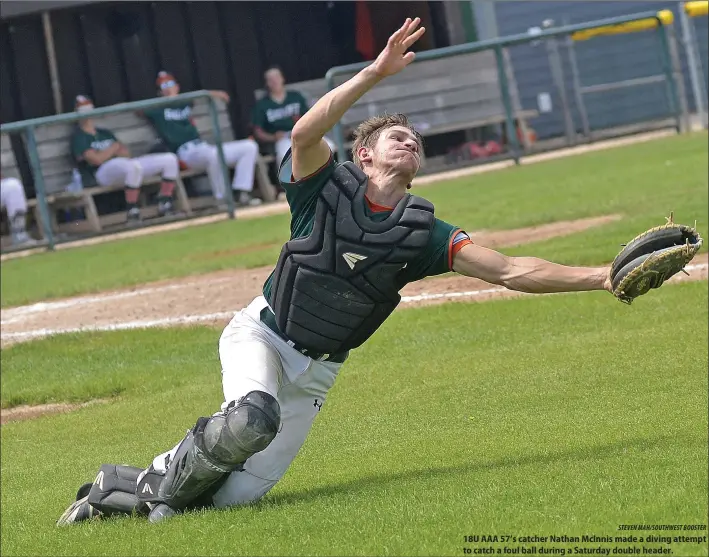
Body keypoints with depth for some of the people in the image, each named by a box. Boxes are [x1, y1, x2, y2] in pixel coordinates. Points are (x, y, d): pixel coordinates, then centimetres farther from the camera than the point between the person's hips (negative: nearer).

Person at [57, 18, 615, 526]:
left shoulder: (421, 233, 0)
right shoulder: (329, 187, -7)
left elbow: (510, 270, -5)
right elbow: (305, 132, -29)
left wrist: (600, 277, -13)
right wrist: (376, 72, -35)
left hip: (315, 372, 4)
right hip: (260, 335, -4)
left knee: (237, 494, -6)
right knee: (253, 418, -38)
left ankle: (127, 486, 18)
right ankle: (166, 481, -10)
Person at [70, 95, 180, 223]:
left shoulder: (105, 133, 26)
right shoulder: (78, 137, 1)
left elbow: (126, 153, 16)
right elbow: (97, 159, -13)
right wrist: (114, 147, 4)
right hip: (102, 173, -8)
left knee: (169, 159, -1)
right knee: (133, 166, -43)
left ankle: (165, 206, -1)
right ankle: (133, 213, -37)